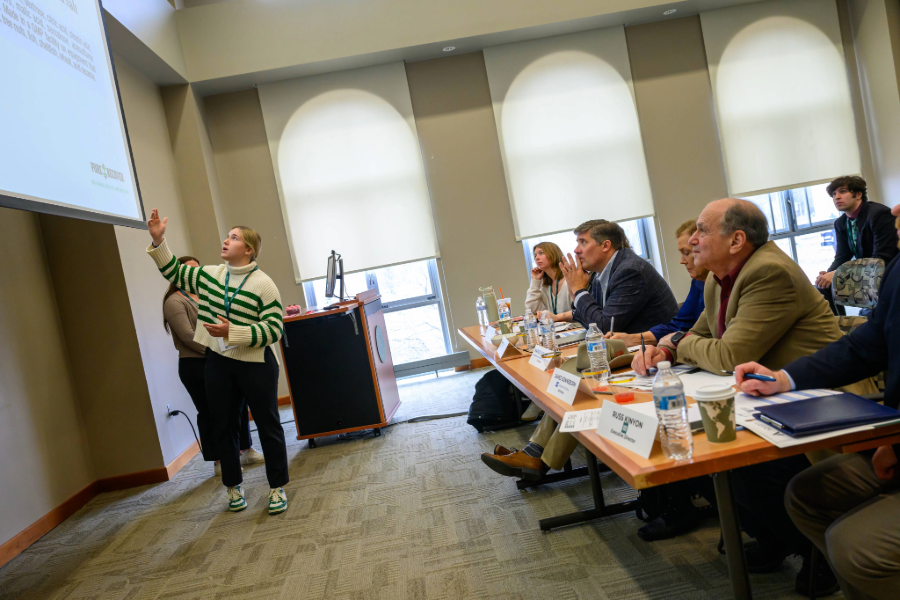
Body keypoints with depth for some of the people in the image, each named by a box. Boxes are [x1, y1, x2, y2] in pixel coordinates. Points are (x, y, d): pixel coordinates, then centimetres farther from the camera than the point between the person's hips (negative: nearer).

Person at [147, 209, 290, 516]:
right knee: (224, 428, 14)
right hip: (218, 365, 5)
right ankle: (233, 486, 32)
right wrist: (158, 242, 7)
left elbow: (274, 329, -17)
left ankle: (277, 488, 20)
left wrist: (232, 332, -24)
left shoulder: (263, 284, -13)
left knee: (268, 426, 6)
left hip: (255, 366, -5)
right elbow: (174, 272, 19)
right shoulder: (209, 275, 6)